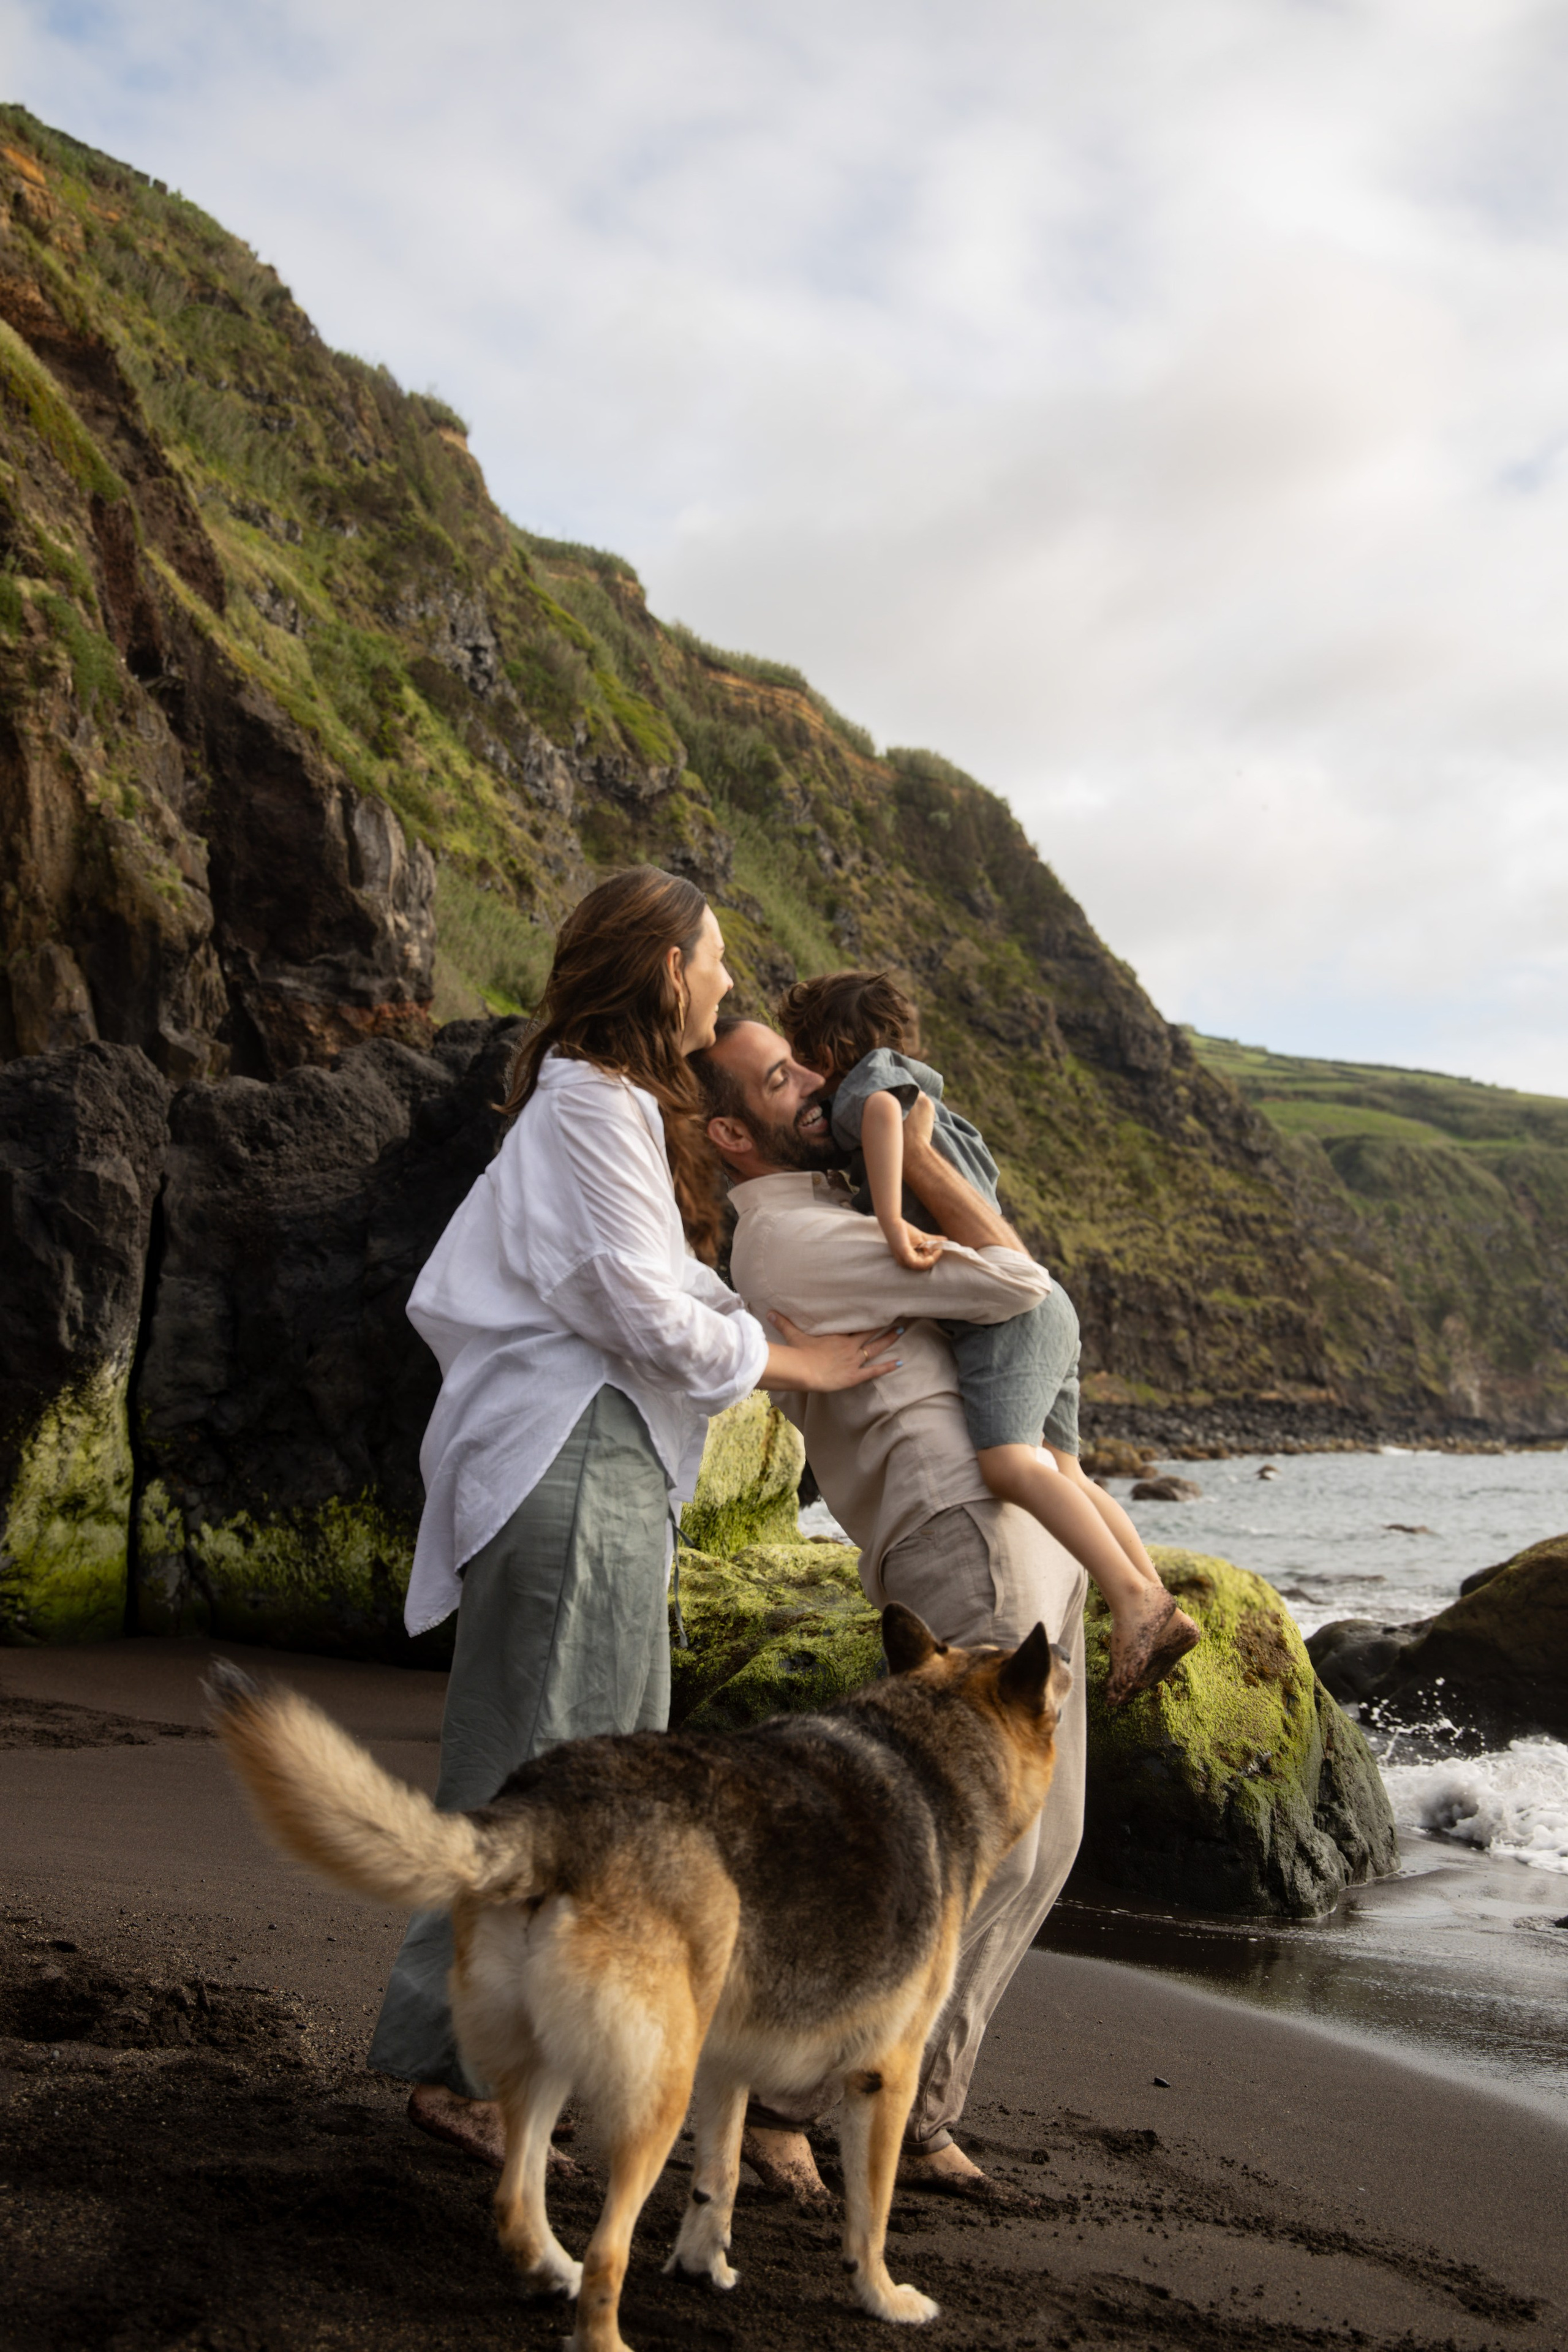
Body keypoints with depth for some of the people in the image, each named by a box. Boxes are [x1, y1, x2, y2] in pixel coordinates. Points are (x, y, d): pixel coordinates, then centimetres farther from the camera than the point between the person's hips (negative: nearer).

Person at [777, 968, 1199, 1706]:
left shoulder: (864, 1079, 2)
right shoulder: (931, 1108, 30)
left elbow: (882, 1108, -24)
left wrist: (891, 1220, -32)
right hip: (1044, 1309, 10)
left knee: (1008, 1462, -26)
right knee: (1061, 1475, 12)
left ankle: (1134, 1598, -32)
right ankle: (1160, 1611, 7)